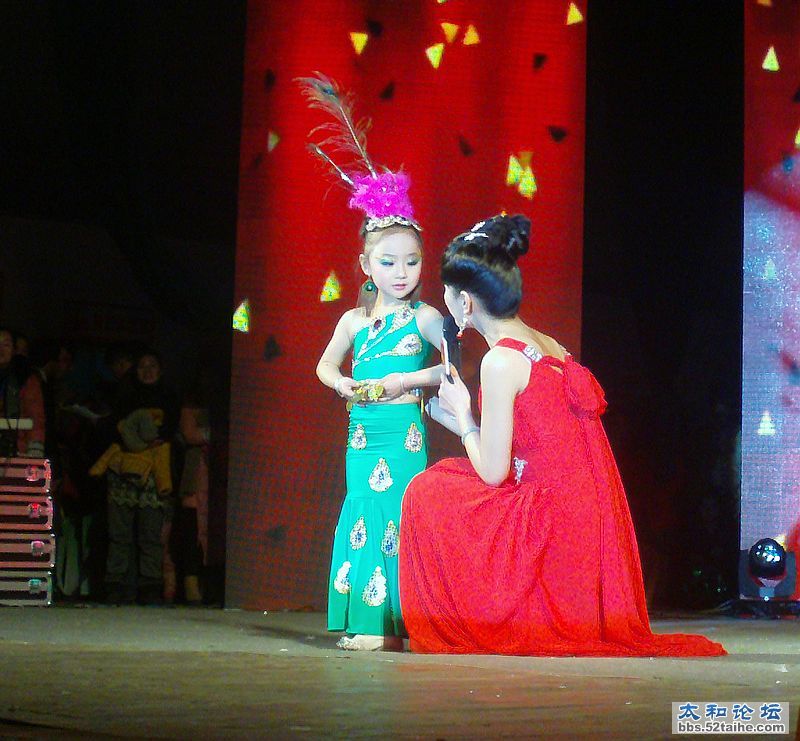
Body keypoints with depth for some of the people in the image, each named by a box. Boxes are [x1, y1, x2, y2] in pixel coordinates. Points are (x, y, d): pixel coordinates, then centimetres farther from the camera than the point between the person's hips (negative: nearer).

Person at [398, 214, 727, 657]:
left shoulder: (501, 361, -15)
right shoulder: (546, 346, 11)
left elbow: (493, 471, -13)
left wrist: (463, 415, 4)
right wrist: (453, 419, 27)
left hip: (550, 520, -8)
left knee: (429, 492, 7)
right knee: (447, 478, 23)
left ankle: (459, 629, 14)